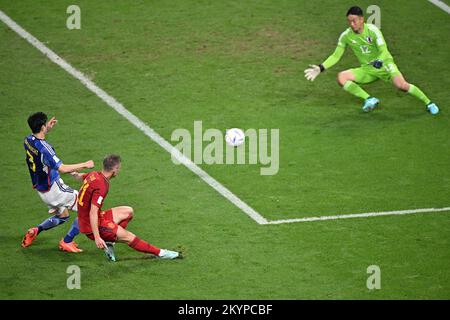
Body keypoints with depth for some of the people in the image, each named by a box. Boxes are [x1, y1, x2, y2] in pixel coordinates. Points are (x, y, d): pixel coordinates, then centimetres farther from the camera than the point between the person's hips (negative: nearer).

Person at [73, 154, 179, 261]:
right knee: (129, 237, -10)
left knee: (128, 211, 15)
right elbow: (93, 213, -31)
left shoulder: (94, 175, 1)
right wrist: (97, 237, -32)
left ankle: (109, 242, 9)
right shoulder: (101, 186, -26)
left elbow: (80, 176, 27)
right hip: (91, 226, -10)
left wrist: (76, 174, 52)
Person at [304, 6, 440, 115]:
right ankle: (370, 100, -11)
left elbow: (384, 51, -25)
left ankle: (428, 103, -6)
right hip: (367, 69, 4)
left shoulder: (372, 30, -18)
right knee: (341, 77, -17)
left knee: (401, 85, -28)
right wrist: (320, 68, -12)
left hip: (384, 64, -4)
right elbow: (336, 56, 1)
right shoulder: (346, 36, -7)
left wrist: (379, 62, -47)